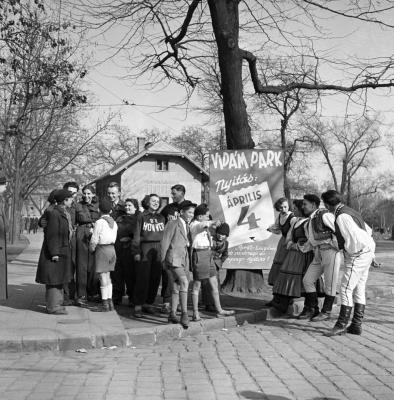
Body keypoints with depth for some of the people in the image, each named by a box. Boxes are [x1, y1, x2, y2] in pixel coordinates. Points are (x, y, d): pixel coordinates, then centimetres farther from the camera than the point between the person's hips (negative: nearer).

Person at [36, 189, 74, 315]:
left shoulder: (65, 214, 12)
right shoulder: (54, 214, -17)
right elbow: (51, 235, -20)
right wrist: (54, 253, -21)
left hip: (63, 252, 10)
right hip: (55, 252, -10)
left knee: (59, 279, 16)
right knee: (53, 279, -4)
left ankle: (56, 303, 25)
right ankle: (52, 306, 2)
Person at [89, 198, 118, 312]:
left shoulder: (99, 222, -11)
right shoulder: (114, 223, 8)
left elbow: (94, 240, -10)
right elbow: (114, 238, 8)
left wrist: (92, 249, 8)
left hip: (102, 249, -7)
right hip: (112, 249, 7)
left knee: (103, 277, -2)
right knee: (107, 277, 14)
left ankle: (105, 304, 0)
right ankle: (110, 302, 16)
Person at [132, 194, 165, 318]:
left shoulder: (161, 218, 15)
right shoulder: (142, 216, 3)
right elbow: (136, 236, 0)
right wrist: (136, 252, -7)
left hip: (159, 250, 4)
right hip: (145, 249, -4)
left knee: (155, 278, 3)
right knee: (142, 278, -6)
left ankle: (149, 303, 14)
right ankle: (138, 306, 0)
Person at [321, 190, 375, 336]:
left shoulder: (342, 217, -18)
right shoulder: (349, 212, 14)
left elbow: (354, 238, -25)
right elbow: (368, 230, 22)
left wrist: (349, 251, -7)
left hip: (358, 256, -10)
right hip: (367, 253, 10)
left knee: (346, 288, -8)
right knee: (359, 289, 11)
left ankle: (341, 325, -5)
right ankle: (356, 325, 15)